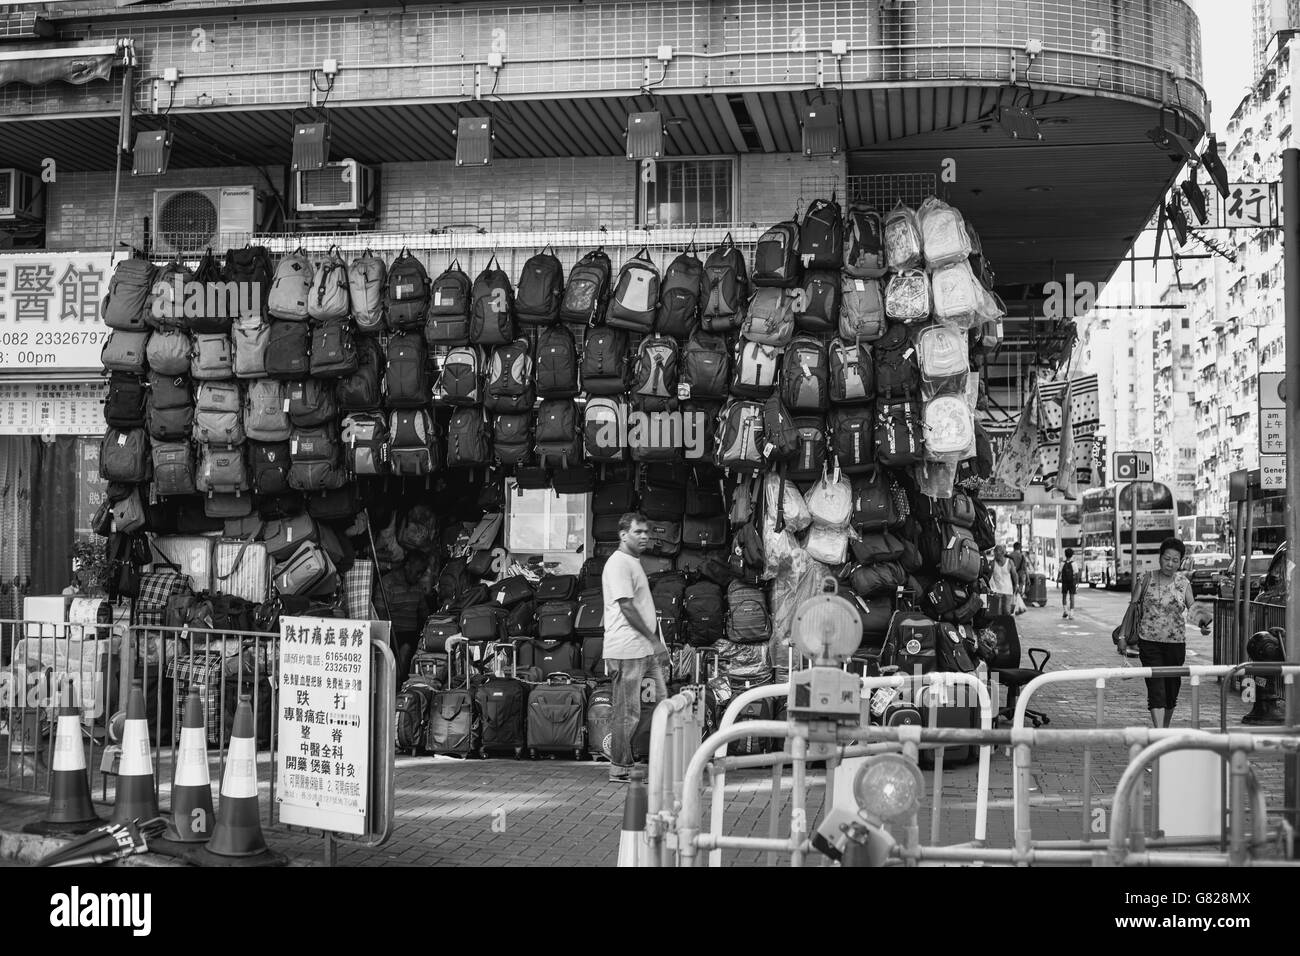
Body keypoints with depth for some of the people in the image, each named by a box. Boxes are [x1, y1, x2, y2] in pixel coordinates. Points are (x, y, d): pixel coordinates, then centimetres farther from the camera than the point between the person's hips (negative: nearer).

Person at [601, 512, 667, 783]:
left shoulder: (634, 563, 20)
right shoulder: (618, 563, -12)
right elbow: (627, 607, -17)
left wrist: (654, 641, 15)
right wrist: (653, 639, -14)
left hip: (646, 650, 10)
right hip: (627, 651, -10)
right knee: (628, 713, -4)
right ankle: (620, 770, 4)